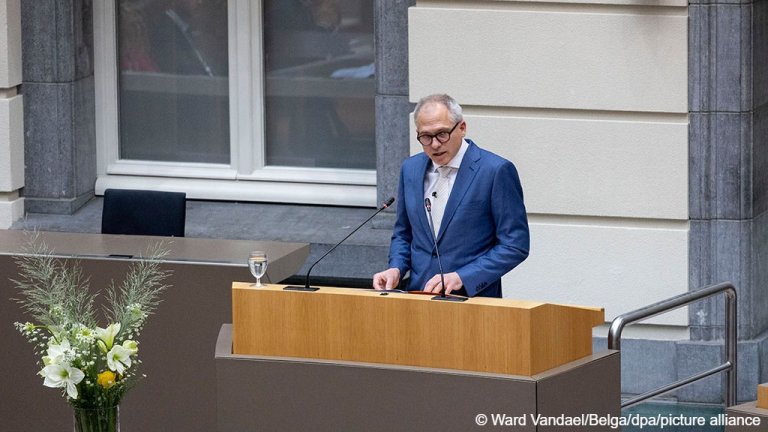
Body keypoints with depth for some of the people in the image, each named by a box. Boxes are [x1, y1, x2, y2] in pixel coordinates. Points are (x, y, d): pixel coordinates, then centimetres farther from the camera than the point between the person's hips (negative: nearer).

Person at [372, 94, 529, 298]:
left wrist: (461, 278, -13)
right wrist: (396, 269, 4)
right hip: (419, 296, 5)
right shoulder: (411, 169, 13)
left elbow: (515, 245, -5)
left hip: (473, 297, -4)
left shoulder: (496, 171, -5)